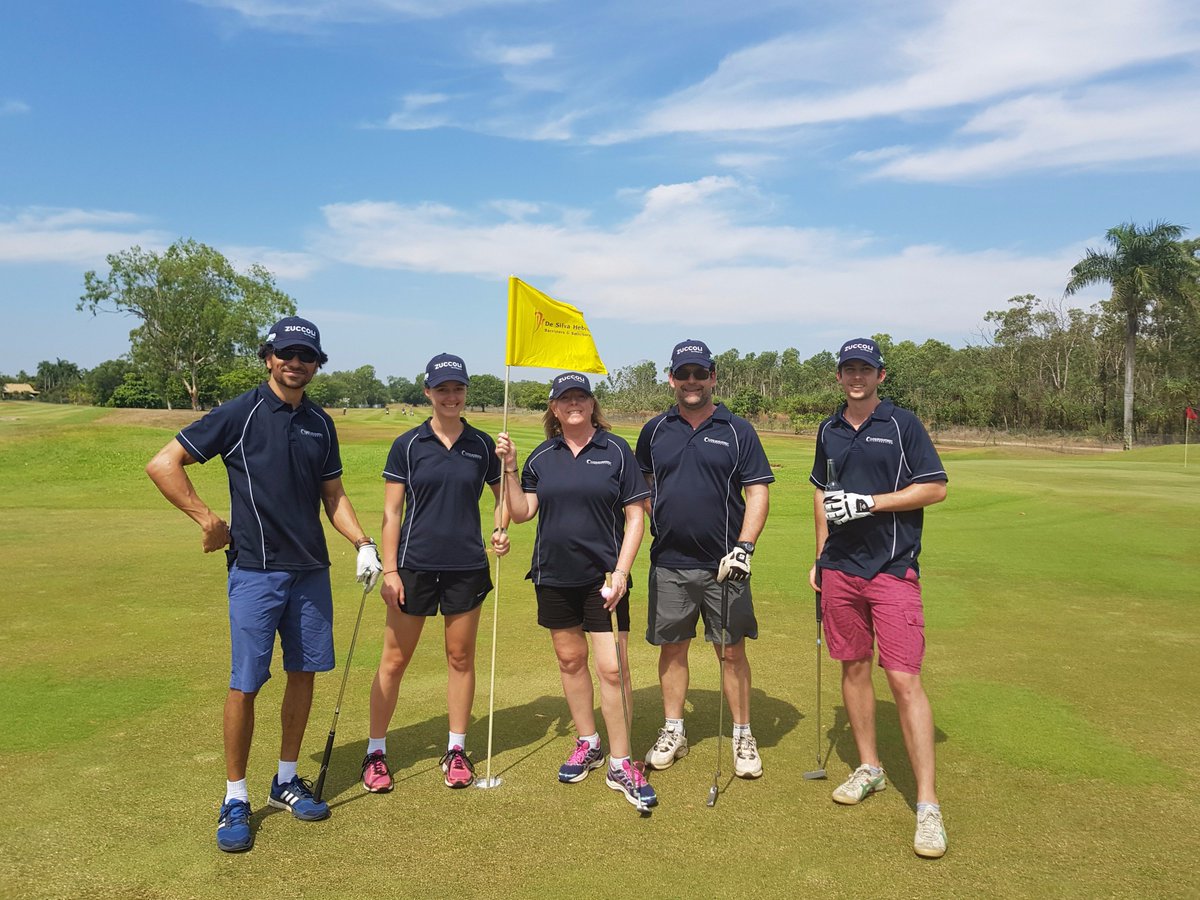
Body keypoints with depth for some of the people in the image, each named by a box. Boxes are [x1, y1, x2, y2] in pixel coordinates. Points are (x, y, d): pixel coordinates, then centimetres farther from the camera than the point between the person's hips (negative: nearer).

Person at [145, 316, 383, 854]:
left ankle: (286, 781, 27)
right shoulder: (240, 413, -6)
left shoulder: (320, 424, 10)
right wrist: (207, 519, -10)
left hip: (311, 569, 5)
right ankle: (235, 799, 15)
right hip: (255, 571, -5)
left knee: (303, 674, 11)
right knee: (246, 684, -2)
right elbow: (162, 464, -6)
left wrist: (363, 544, 4)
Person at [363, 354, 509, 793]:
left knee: (460, 658, 10)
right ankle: (375, 752, 19)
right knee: (394, 660, 5)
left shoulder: (482, 445, 4)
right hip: (415, 564, -2)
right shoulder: (408, 445, -2)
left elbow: (502, 495, 16)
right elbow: (391, 512, -2)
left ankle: (457, 750, 24)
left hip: (467, 566, 2)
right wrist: (389, 570, -8)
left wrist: (500, 530, -4)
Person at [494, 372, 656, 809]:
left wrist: (621, 572, -12)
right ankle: (587, 744, 32)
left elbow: (635, 516, -4)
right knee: (570, 659, 14)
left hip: (603, 575, -3)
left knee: (612, 667, -6)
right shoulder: (542, 457, 7)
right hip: (554, 576, 4)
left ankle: (620, 764, 8)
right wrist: (510, 467, -8)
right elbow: (522, 512, 3)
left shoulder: (616, 450, -3)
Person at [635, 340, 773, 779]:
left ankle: (743, 736, 20)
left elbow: (758, 492, -3)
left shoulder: (737, 430, 0)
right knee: (672, 648, 10)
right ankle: (673, 732, 25)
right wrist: (654, 527, 6)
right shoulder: (654, 430, 7)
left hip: (723, 564, -2)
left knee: (732, 651, 5)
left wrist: (744, 546, -14)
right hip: (669, 563, 2)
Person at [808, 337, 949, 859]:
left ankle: (927, 805, -3)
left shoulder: (902, 424, -3)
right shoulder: (830, 431, 12)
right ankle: (869, 768, 28)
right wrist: (820, 556, 16)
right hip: (841, 567, 5)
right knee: (853, 667, 11)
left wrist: (867, 503, -14)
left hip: (893, 568, -5)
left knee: (904, 679, -9)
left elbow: (935, 488, -7)